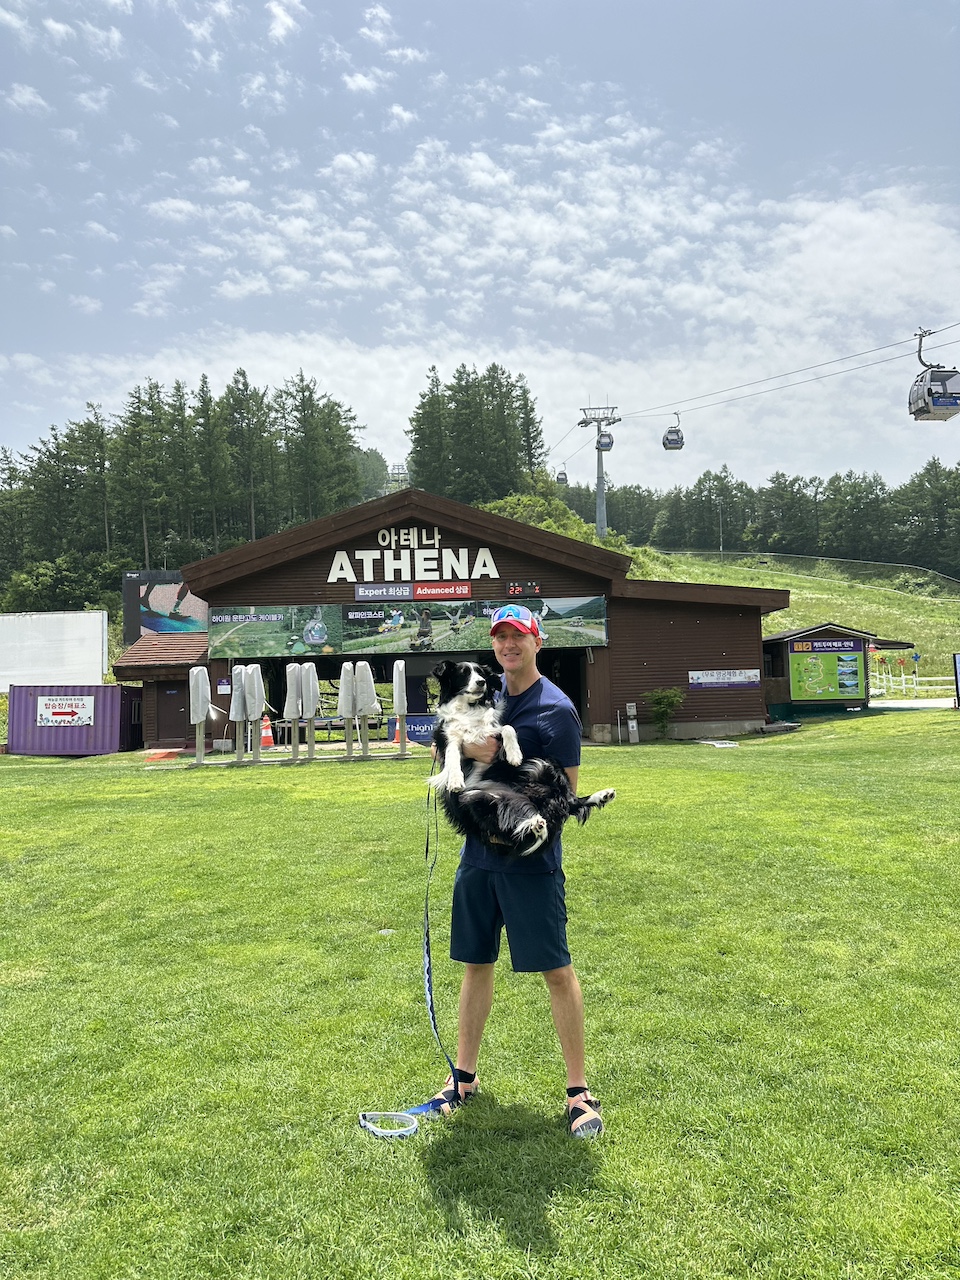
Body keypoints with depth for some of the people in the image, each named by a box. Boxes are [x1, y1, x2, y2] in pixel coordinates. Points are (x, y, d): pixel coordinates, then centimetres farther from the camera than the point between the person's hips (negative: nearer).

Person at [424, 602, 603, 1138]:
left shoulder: (556, 709, -10)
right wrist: (456, 749, -5)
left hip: (532, 859, -6)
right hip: (478, 853, 6)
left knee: (557, 970, 1)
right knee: (477, 964, 16)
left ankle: (579, 1090, 16)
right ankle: (464, 1077, 31)